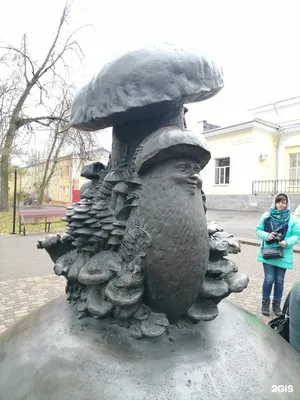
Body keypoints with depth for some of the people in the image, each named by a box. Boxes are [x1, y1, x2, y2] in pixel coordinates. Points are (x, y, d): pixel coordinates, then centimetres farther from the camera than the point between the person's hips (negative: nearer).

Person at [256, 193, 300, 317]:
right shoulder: (266, 216, -2)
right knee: (269, 279, -2)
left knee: (279, 280, 12)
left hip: (283, 255, 1)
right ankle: (265, 302, 21)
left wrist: (287, 242, -20)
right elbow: (258, 230, 2)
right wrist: (266, 235, -18)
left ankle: (276, 303, 32)